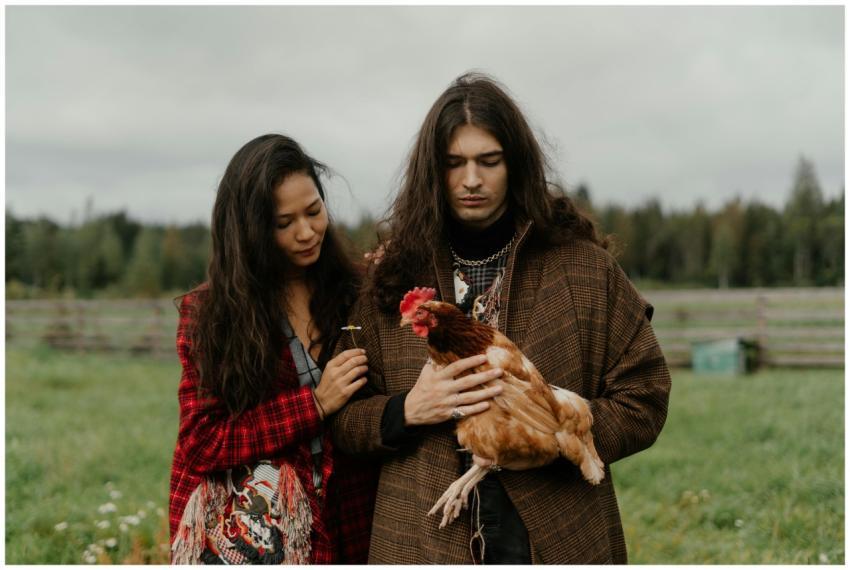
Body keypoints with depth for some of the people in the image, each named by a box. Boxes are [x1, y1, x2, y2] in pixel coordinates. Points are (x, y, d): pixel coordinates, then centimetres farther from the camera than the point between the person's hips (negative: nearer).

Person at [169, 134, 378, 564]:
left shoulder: (356, 296, -4)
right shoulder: (208, 313, -6)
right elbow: (200, 443, -11)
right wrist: (315, 404, -19)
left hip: (348, 532, 2)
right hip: (244, 534, -2)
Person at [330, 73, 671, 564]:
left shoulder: (585, 267, 1)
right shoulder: (394, 278, 4)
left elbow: (645, 399, 1)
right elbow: (341, 419, 6)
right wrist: (406, 412, -15)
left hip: (556, 540, 0)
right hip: (425, 543, 1)